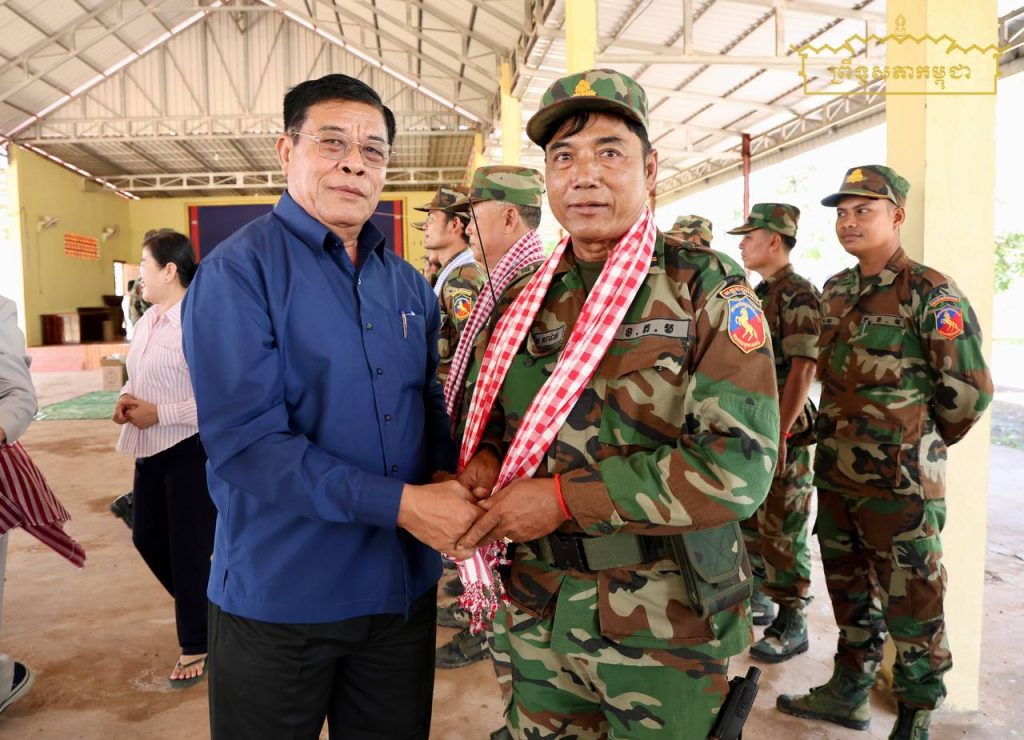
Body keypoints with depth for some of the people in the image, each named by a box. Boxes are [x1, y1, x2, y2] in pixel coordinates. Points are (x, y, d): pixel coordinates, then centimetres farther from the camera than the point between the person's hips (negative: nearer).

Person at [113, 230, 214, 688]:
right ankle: (203, 608, 40)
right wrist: (126, 399, -1)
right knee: (146, 537, 18)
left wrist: (157, 413, -19)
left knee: (188, 549, 2)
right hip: (150, 448, 9)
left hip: (190, 449, -9)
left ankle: (196, 647, 20)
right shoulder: (147, 320, 9)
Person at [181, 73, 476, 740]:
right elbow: (245, 440, -21)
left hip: (404, 586, 6)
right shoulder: (238, 272, -12)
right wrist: (398, 502, -24)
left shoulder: (408, 284, 8)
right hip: (279, 594, -5)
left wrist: (456, 470, -9)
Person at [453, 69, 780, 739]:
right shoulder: (531, 300, 5)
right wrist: (481, 460, -7)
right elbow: (492, 414, 17)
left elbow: (740, 464, -20)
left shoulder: (708, 289, -11)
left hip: (666, 629, -4)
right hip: (538, 614, 5)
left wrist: (565, 497, -22)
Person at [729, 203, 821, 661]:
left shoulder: (798, 295, -14)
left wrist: (780, 436, -23)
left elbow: (802, 370, -20)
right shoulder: (758, 295, 14)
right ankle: (757, 597, 33)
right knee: (750, 520, 18)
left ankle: (791, 624, 11)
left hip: (782, 433, -9)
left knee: (782, 529, -1)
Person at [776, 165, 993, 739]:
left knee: (911, 604, 7)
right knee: (850, 590, 19)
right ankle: (849, 692, 36)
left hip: (900, 483, -7)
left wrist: (920, 444, 1)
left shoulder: (931, 294, -13)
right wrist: (847, 433, 15)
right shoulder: (835, 291, 8)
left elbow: (970, 392, -12)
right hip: (835, 474, 7)